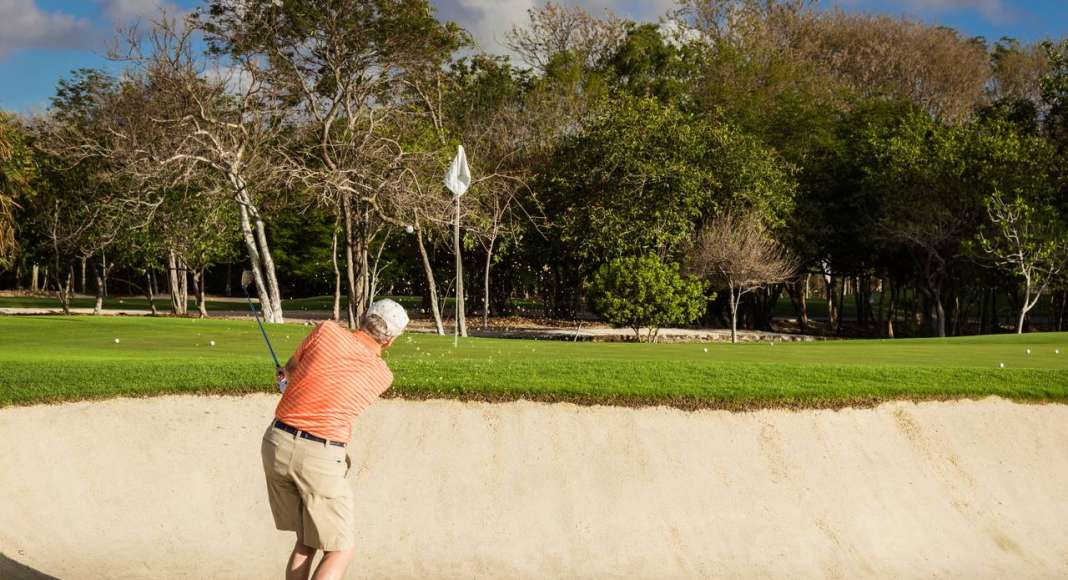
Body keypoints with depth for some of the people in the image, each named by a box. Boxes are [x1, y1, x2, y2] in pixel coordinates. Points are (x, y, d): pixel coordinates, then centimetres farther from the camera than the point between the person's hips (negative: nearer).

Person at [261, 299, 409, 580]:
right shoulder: (382, 376, 0)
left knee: (306, 541, 19)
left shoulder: (327, 331, -1)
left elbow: (290, 370, 16)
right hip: (321, 457, -4)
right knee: (340, 552, 7)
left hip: (277, 441, 4)